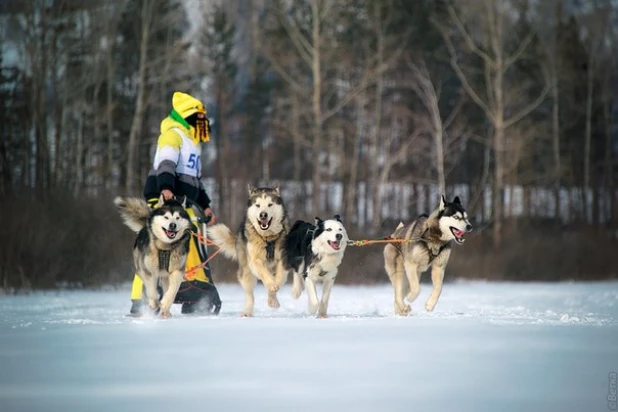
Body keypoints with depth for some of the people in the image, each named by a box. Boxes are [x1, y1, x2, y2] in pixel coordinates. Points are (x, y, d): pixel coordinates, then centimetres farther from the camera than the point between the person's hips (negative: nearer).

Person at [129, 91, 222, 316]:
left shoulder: (192, 142, 27)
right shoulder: (173, 135, -3)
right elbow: (166, 163, -20)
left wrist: (205, 205, 29)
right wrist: (165, 187, -36)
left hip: (183, 203, 10)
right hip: (164, 199, -10)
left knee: (195, 247, 8)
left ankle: (198, 300, 14)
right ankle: (141, 301, -19)